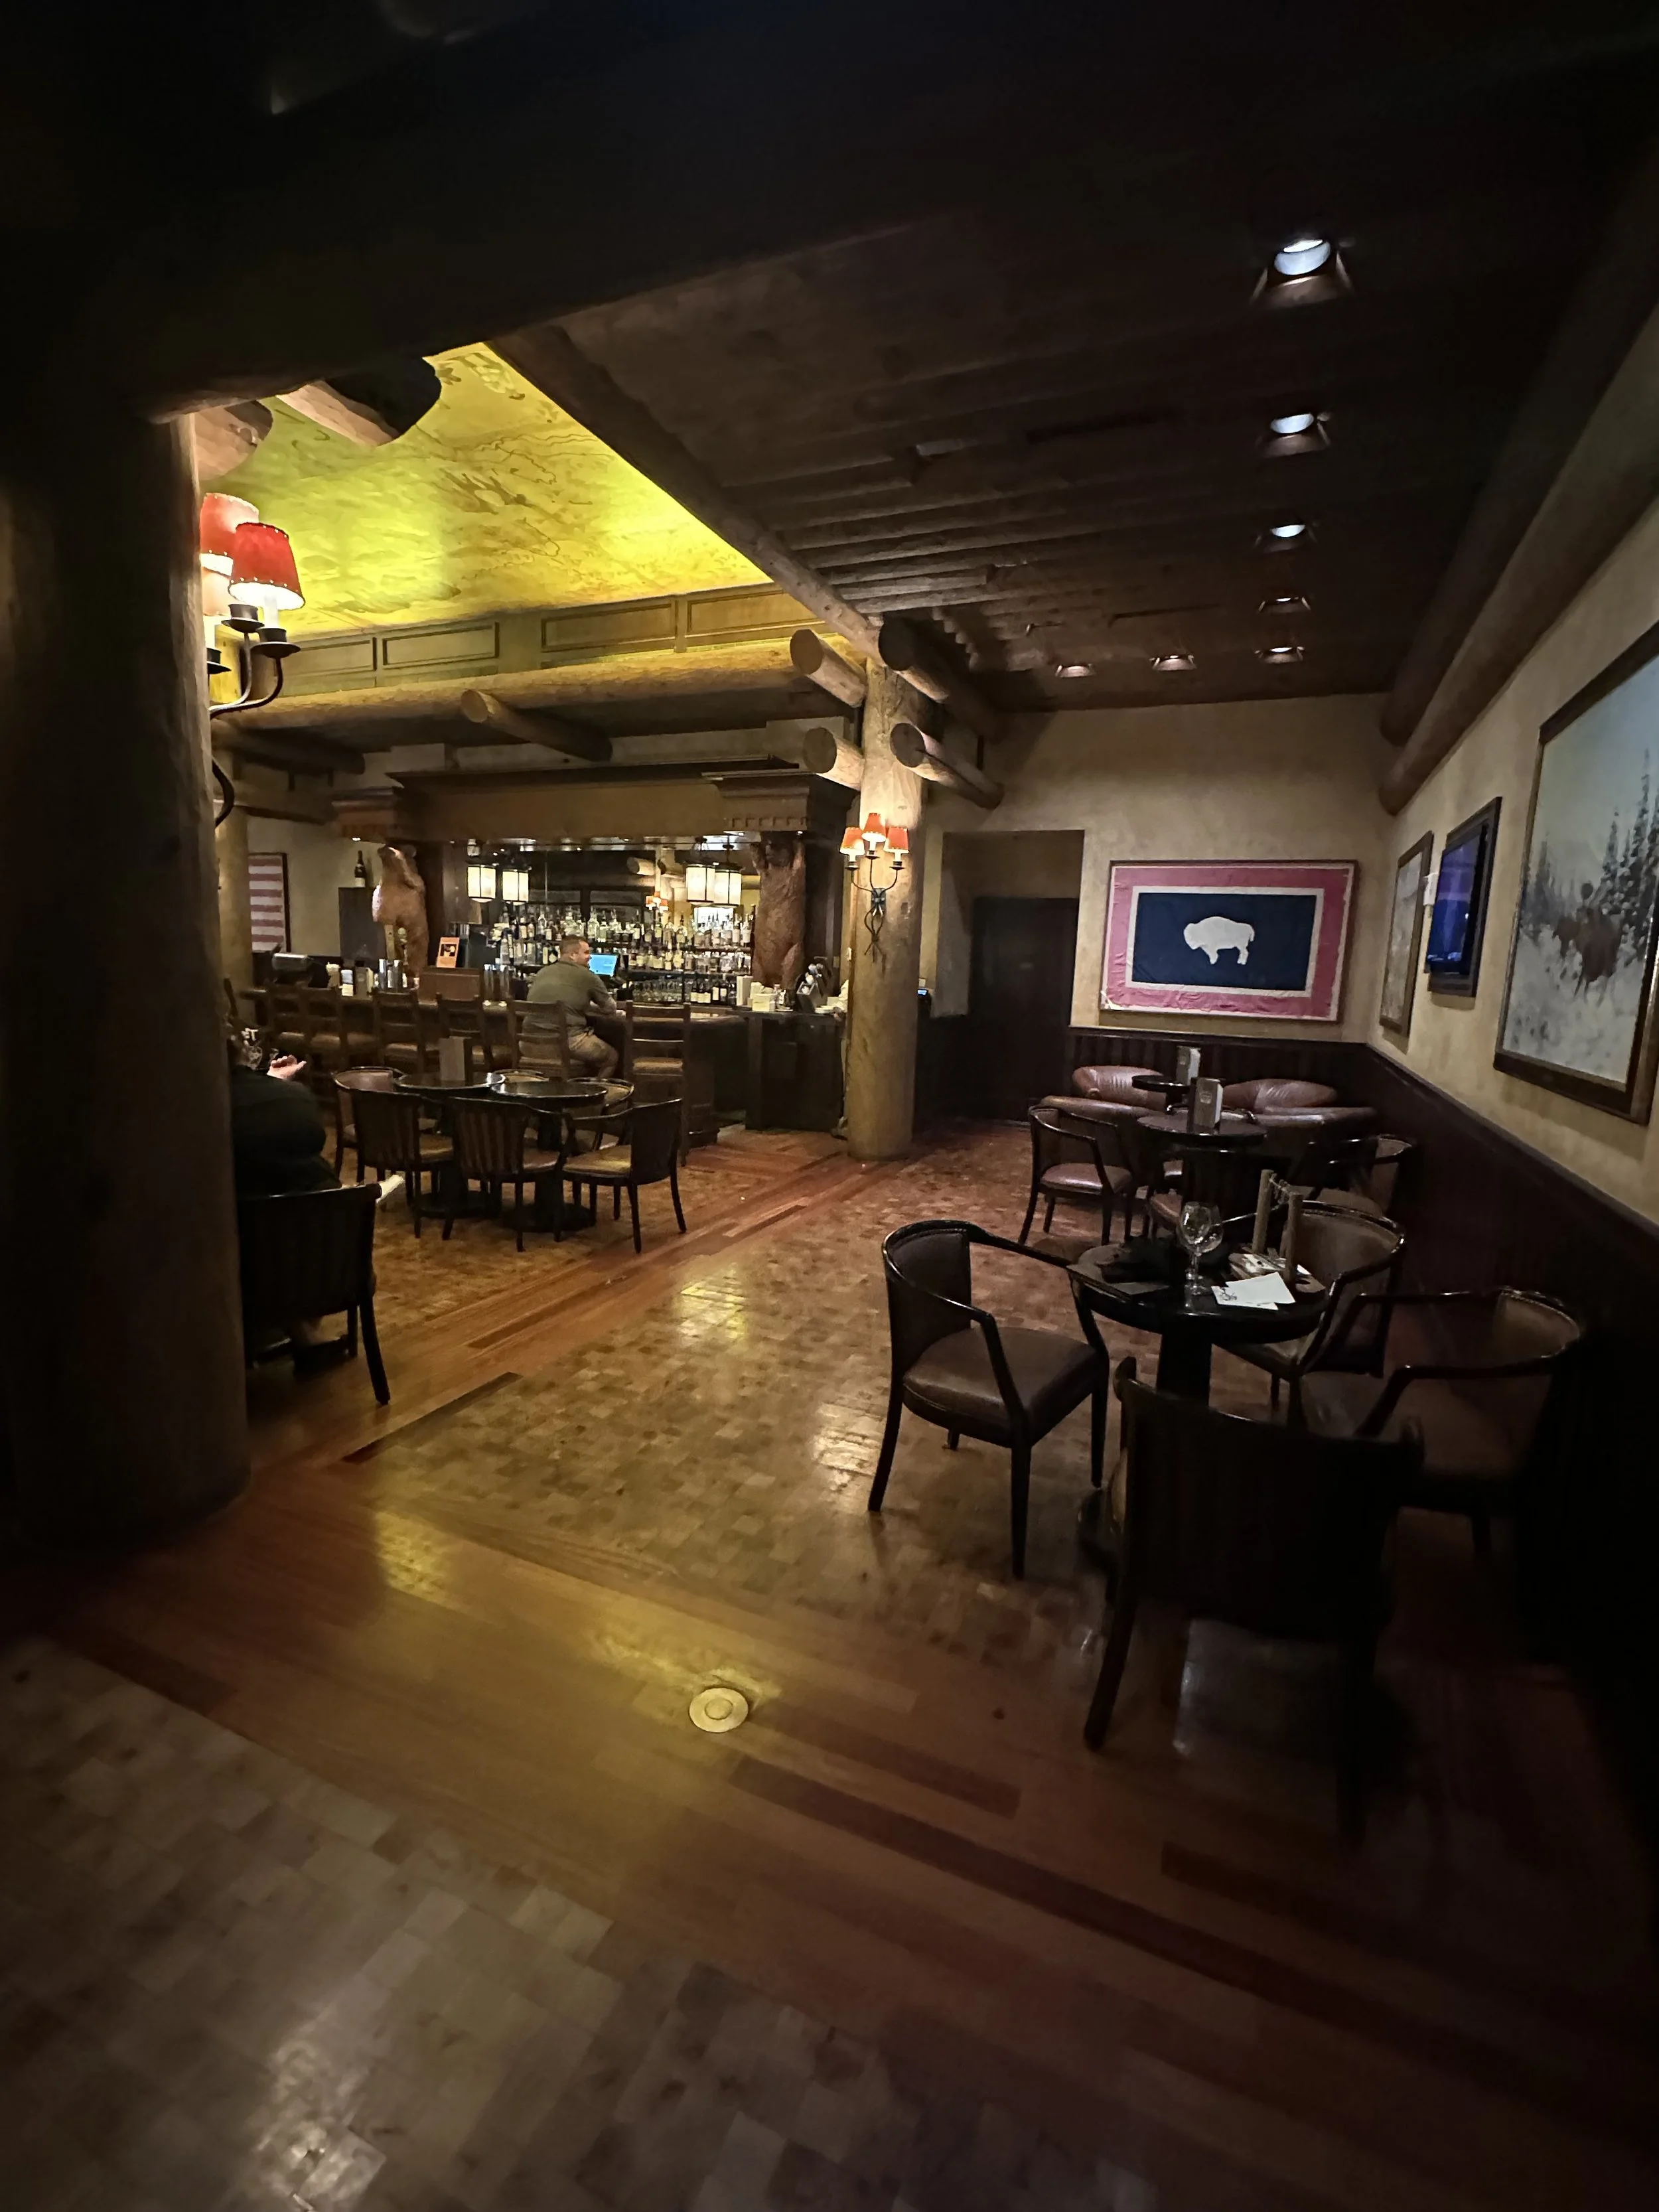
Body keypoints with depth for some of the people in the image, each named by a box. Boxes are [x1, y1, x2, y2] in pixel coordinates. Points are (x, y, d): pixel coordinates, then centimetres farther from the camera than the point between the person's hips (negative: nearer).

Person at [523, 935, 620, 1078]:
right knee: (611, 1057, 17)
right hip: (566, 1042, -6)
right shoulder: (586, 976, -3)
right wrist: (588, 1003, 31)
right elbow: (610, 1008, 7)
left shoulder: (541, 973, 14)